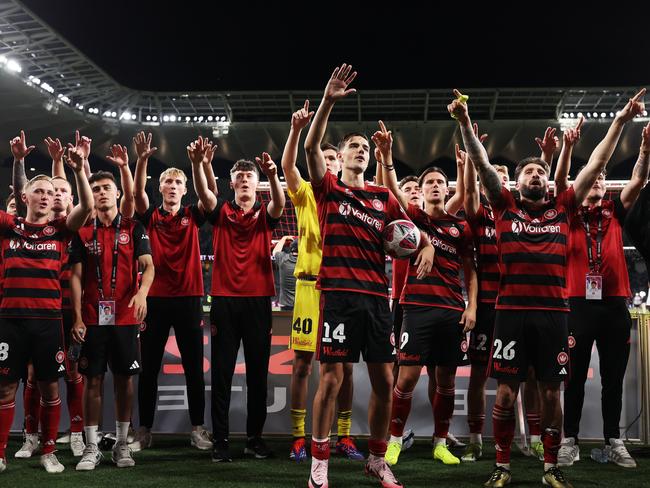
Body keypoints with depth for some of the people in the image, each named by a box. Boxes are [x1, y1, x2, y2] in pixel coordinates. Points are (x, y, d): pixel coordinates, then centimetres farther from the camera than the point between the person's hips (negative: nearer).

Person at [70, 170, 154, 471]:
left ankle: (122, 444, 16)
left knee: (124, 378, 5)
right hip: (92, 318, 1)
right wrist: (77, 318, -5)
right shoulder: (83, 232, 7)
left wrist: (142, 292, -26)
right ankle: (91, 448, 10)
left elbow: (148, 266, -5)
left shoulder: (134, 229, 5)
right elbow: (76, 277, 4)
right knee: (93, 379, 2)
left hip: (126, 316, 0)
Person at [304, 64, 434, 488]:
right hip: (339, 293, -4)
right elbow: (311, 147, -10)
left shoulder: (383, 197, 16)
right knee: (331, 379, -5)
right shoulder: (329, 188, 5)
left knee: (384, 381, 6)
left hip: (376, 295, 4)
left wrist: (426, 245, -8)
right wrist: (328, 101, -19)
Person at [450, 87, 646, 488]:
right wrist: (465, 123, -9)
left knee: (552, 393, 8)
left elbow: (597, 164, 11)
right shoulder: (506, 207, 8)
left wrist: (620, 121, 8)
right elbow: (483, 164, 0)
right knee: (506, 392, 3)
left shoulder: (563, 209, 12)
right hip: (512, 311, -1)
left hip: (554, 312, 2)